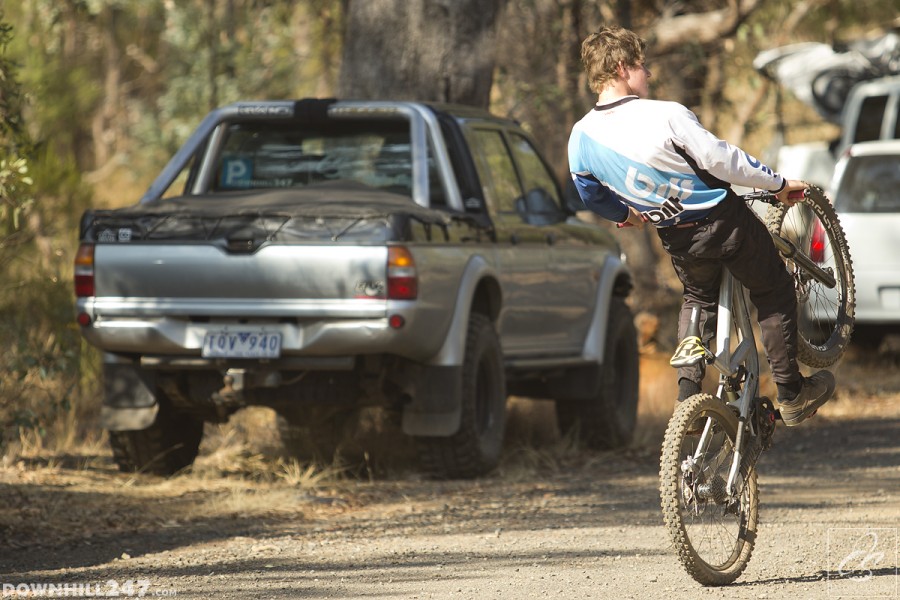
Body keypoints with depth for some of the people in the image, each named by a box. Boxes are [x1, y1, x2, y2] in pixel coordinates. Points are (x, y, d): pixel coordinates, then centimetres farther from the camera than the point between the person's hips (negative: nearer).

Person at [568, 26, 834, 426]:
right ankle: (792, 393, 21)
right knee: (774, 294, 16)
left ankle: (688, 395, 21)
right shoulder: (665, 116, -27)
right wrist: (778, 184, -7)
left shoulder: (581, 137, -9)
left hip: (677, 239, 5)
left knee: (698, 300, 31)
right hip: (725, 223, -5)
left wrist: (626, 214, 30)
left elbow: (592, 197, 8)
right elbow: (722, 161, -21)